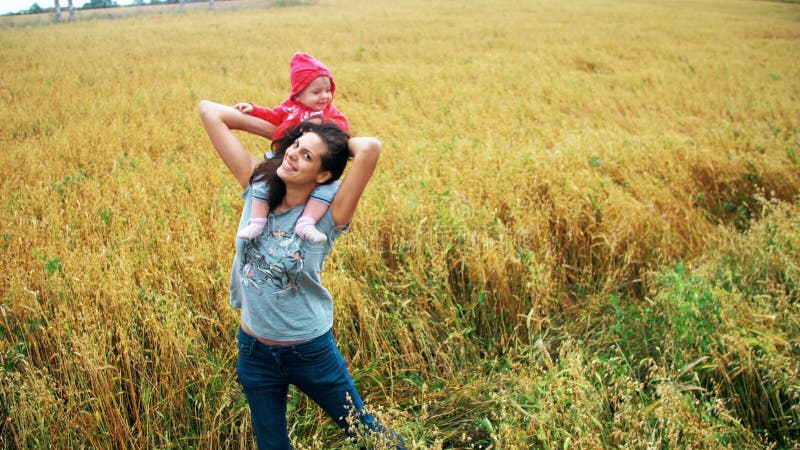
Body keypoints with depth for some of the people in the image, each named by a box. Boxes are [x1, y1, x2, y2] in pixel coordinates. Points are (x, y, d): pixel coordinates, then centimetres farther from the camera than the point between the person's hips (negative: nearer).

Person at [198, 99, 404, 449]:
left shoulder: (328, 216, -20)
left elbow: (370, 148, -37)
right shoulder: (258, 187, -9)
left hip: (311, 351, -3)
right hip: (254, 351, 4)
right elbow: (209, 111, -9)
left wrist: (341, 141, -16)